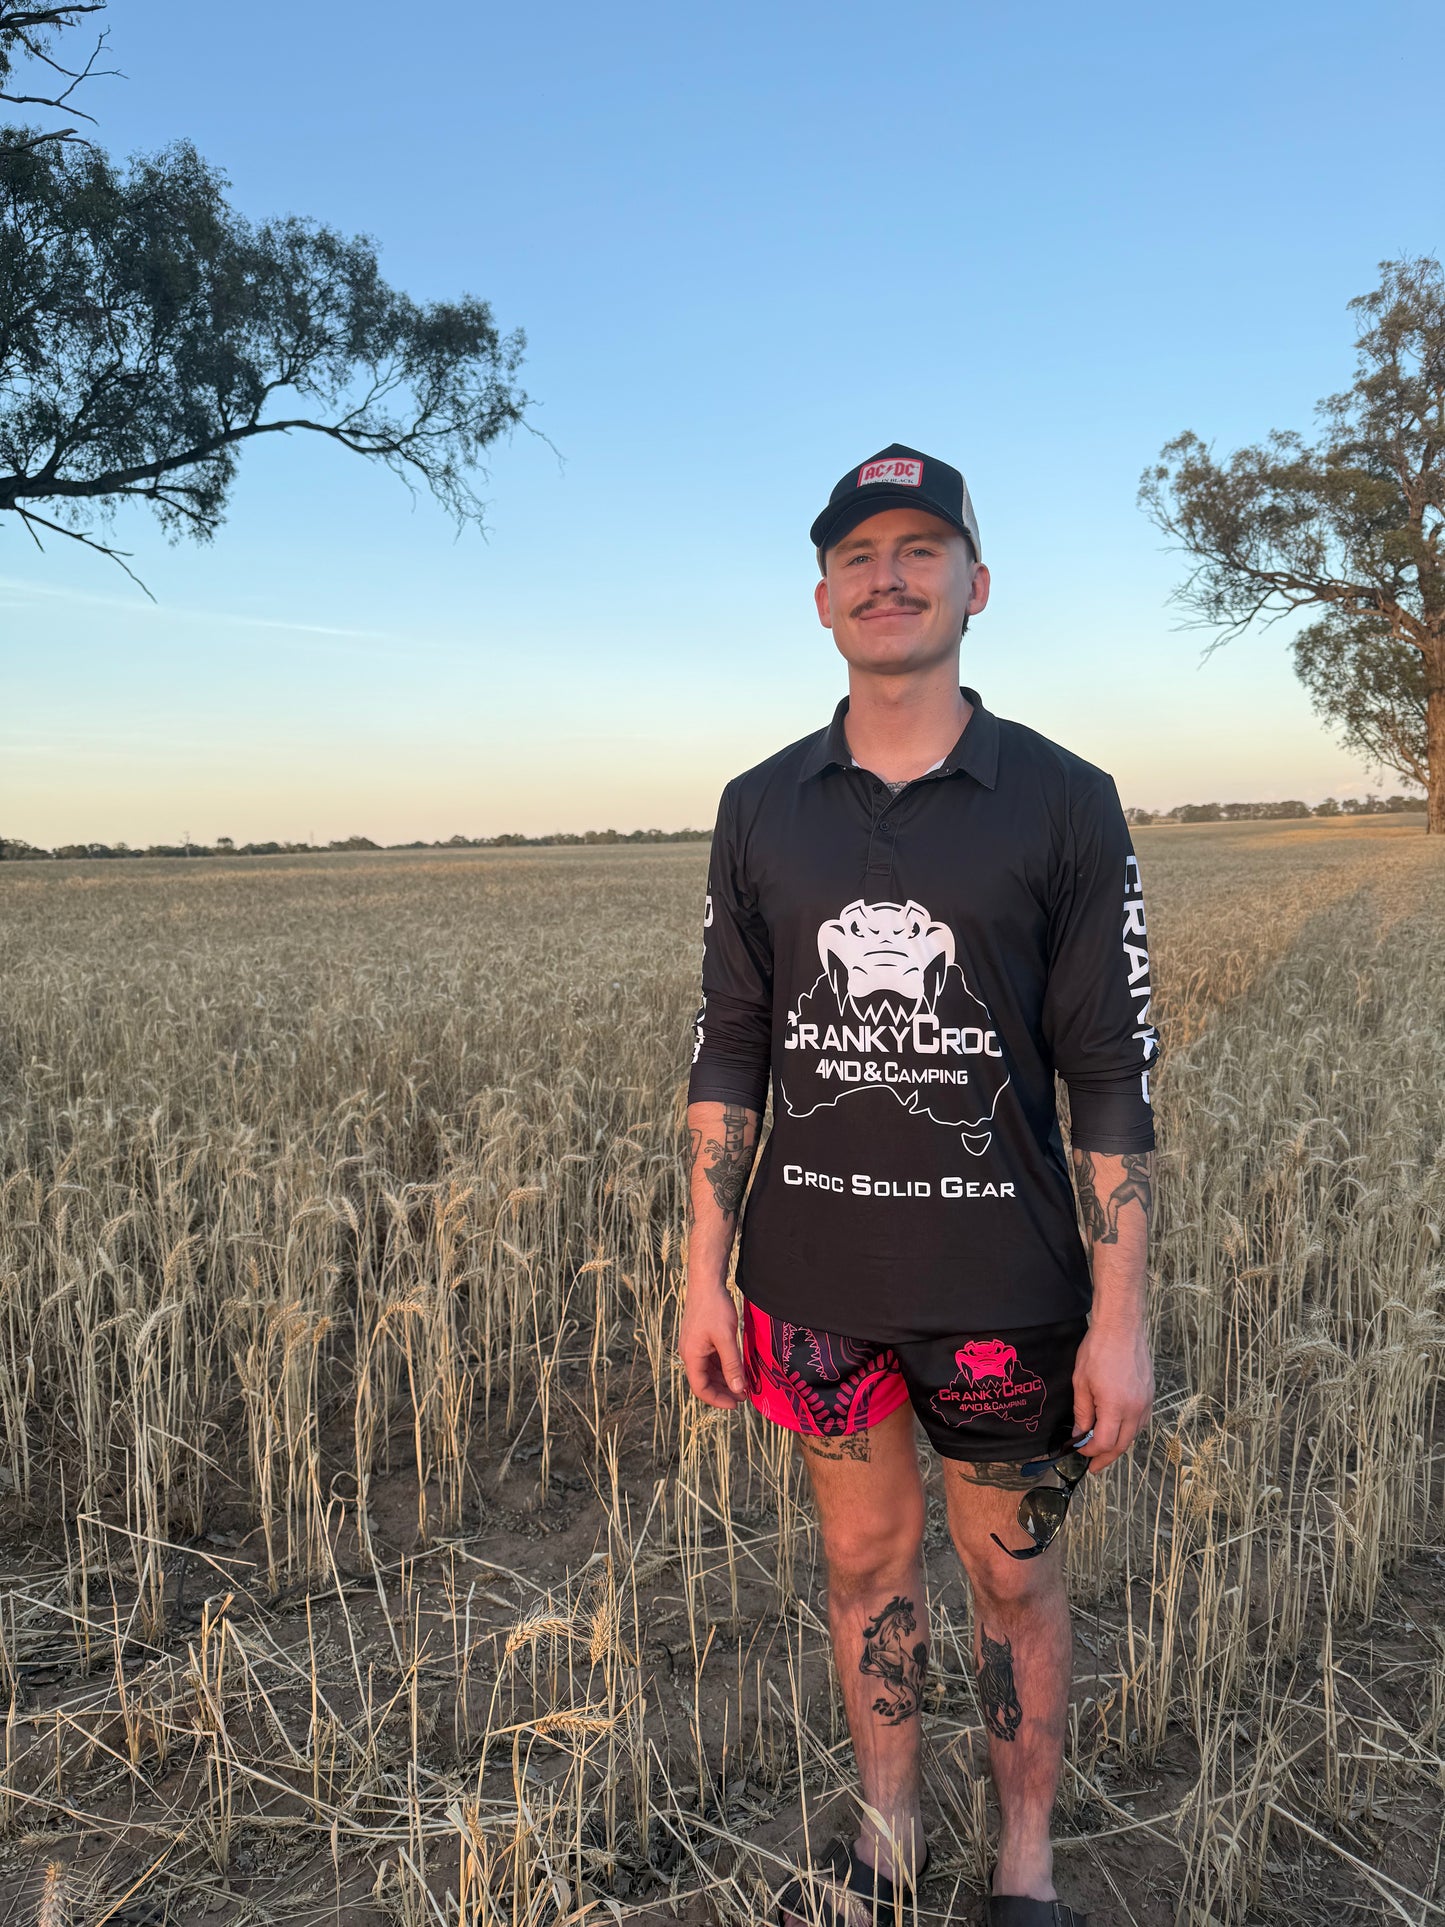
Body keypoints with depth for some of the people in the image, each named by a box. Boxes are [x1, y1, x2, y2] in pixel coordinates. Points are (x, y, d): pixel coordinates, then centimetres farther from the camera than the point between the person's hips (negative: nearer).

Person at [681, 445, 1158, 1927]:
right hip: (817, 1285, 3)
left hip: (1001, 1287, -2)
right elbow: (727, 1053, 4)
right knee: (863, 1556, 18)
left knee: (1014, 1575, 14)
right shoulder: (760, 810, 2)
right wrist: (704, 1273, 2)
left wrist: (1119, 1317, -8)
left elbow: (1112, 1077, -6)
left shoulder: (1062, 803, -6)